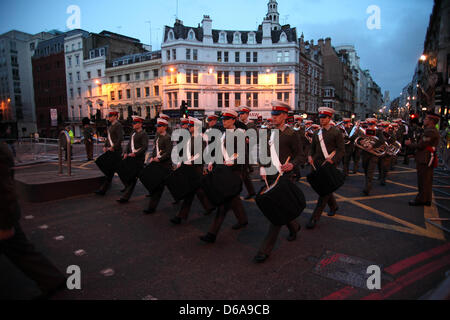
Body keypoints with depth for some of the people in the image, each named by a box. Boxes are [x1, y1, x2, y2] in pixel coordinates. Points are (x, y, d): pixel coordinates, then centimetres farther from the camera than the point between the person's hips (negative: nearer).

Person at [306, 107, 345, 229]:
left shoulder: (336, 132, -4)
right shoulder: (317, 133, 11)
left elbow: (341, 150, -7)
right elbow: (313, 148, 16)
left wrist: (332, 160, -22)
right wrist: (310, 156, -4)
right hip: (318, 165, 6)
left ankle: (315, 218, -4)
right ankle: (333, 206, 44)